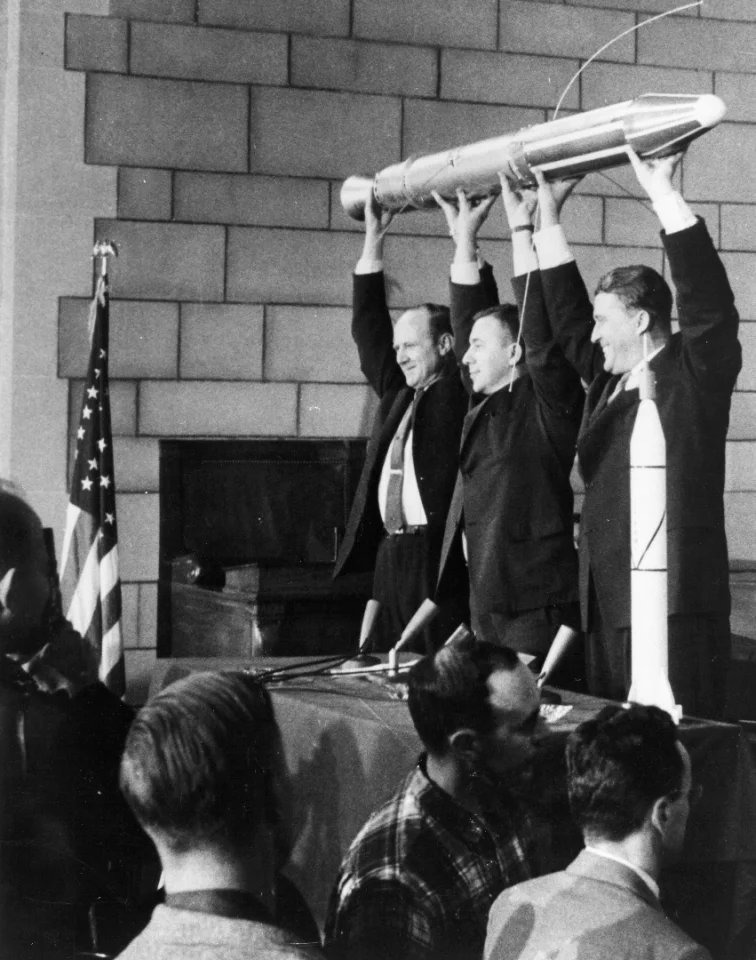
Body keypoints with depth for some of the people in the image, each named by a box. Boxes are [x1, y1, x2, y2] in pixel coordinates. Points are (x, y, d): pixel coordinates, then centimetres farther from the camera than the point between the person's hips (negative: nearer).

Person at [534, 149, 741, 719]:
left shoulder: (695, 375, -2)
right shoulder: (608, 382, 17)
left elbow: (708, 303, -15)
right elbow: (566, 317, 26)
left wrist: (662, 193, -15)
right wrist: (548, 217, 25)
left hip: (675, 606, -8)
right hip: (607, 603, 8)